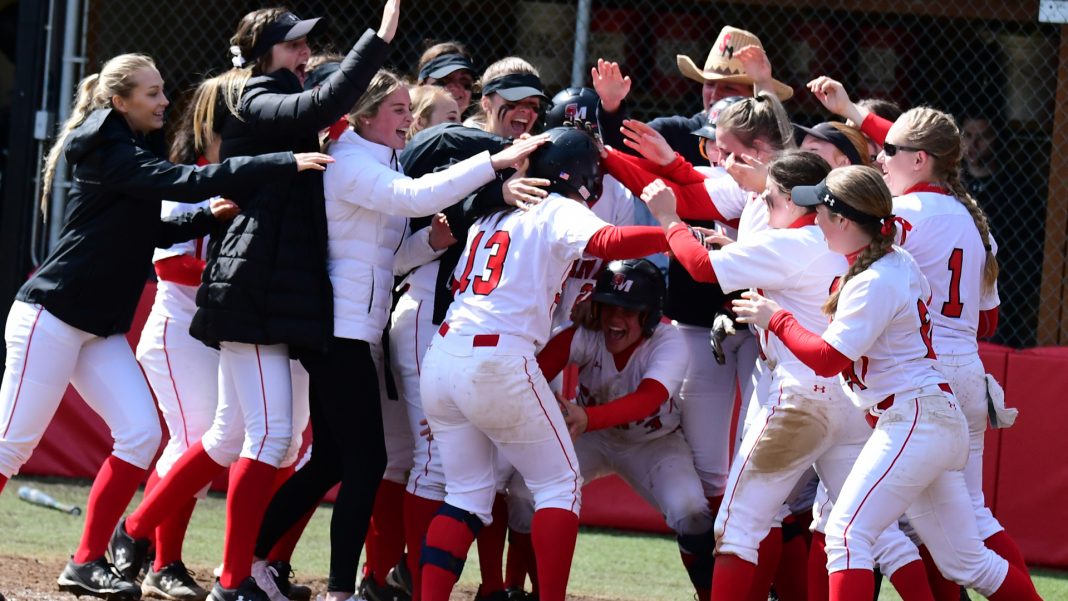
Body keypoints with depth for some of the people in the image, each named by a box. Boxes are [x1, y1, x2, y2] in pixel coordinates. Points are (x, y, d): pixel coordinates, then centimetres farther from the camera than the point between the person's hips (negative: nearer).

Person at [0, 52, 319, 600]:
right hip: (51, 317, -9)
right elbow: (185, 182, -27)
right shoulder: (110, 154, -15)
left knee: (140, 433, -3)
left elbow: (147, 232, 21)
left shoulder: (135, 151, 13)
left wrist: (207, 217, 3)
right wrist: (285, 164, -32)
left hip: (101, 329, 9)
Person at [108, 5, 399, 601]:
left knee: (233, 435, 16)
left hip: (276, 286, 10)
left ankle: (136, 531, 27)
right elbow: (321, 106, -27)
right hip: (255, 286, -10)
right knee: (270, 432, -11)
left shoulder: (266, 103, 22)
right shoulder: (256, 99, -8)